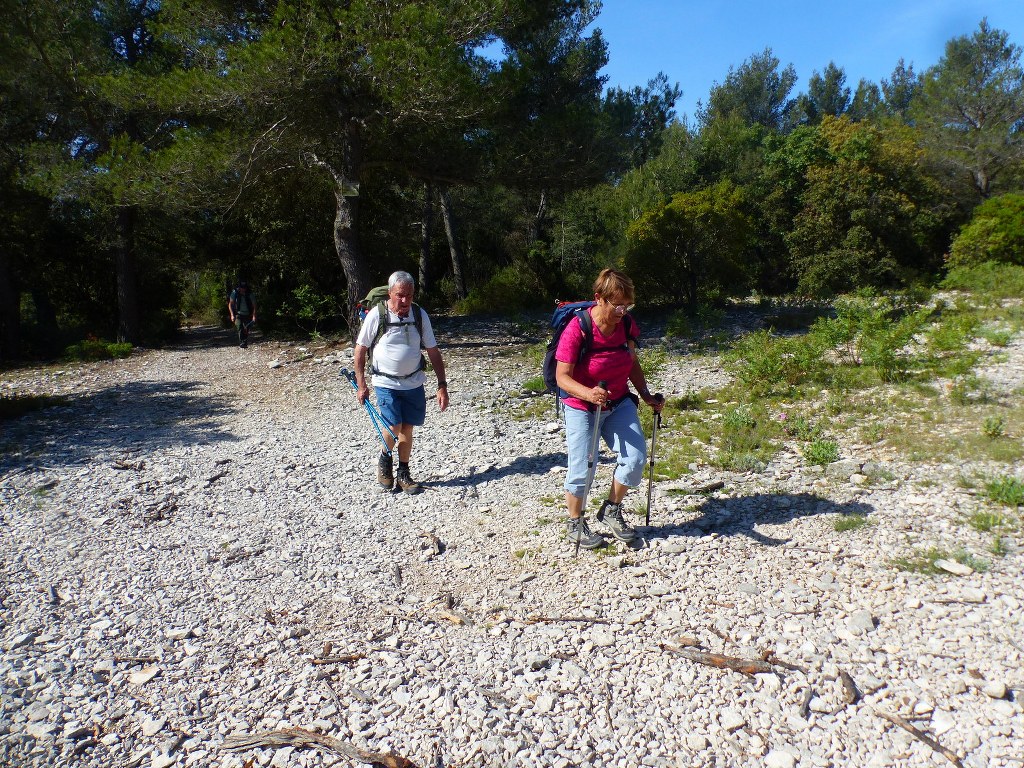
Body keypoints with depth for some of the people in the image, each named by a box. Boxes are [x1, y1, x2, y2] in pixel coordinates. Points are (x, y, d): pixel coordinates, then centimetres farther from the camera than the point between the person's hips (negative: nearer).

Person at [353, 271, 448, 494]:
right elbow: (360, 349, -2)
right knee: (394, 427, -13)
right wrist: (361, 385, -5)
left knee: (407, 428, 7)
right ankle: (385, 459, 18)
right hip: (386, 383, -3)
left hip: (414, 383, 3)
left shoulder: (420, 315, -3)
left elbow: (433, 352, 2)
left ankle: (403, 473, 25)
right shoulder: (376, 315, -11)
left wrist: (442, 386, -3)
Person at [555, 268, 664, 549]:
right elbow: (563, 377, -23)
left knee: (635, 458, -5)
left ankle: (611, 510, 19)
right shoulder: (577, 329, -23)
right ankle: (575, 523, 20)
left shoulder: (627, 325, -5)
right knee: (582, 468, -4)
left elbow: (632, 364, 9)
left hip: (619, 403, 5)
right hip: (582, 407, -5)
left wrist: (647, 395, -3)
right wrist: (588, 394, -41)